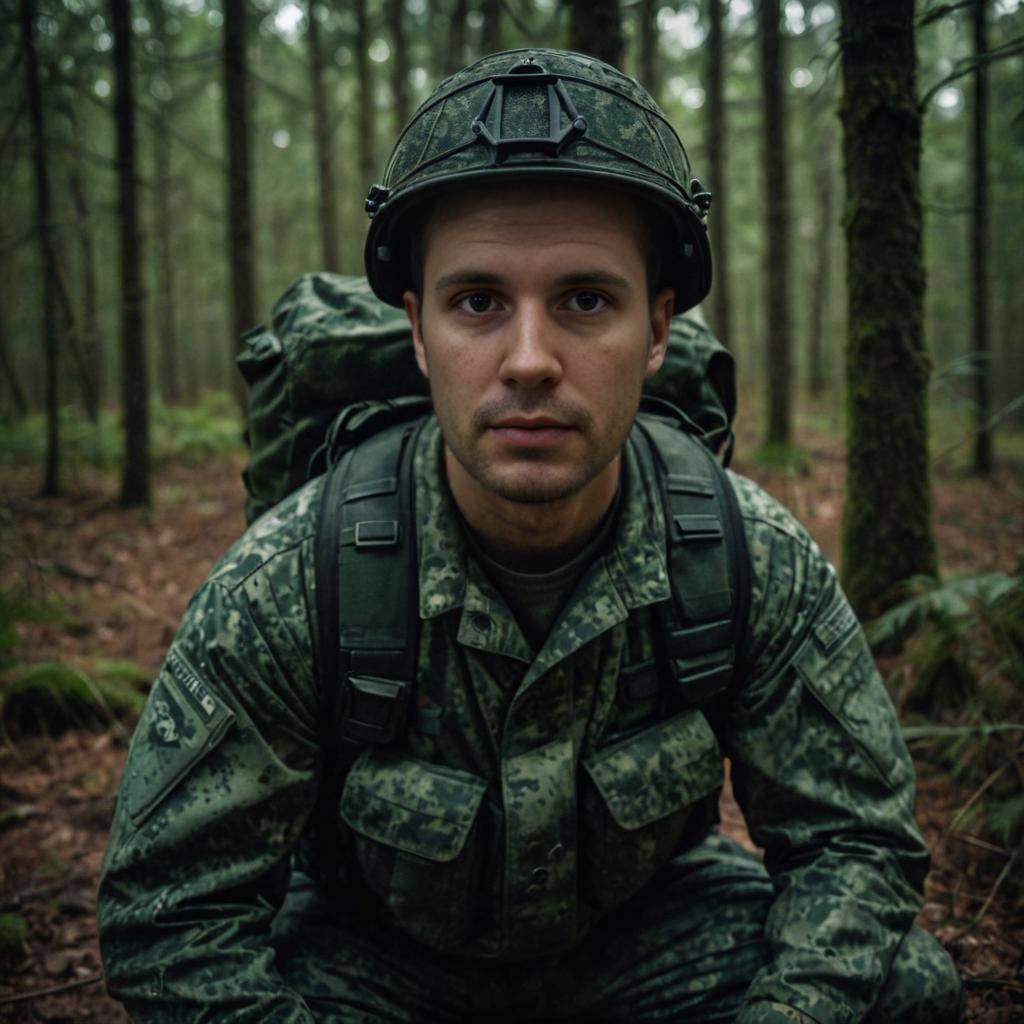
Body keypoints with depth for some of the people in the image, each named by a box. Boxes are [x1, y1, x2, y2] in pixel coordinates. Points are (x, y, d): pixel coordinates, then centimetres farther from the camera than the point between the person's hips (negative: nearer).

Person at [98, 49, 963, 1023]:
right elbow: (173, 911, -19)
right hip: (372, 937, -1)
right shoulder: (282, 588, -27)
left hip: (642, 920, 2)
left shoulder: (757, 560, -22)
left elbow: (855, 841, -12)